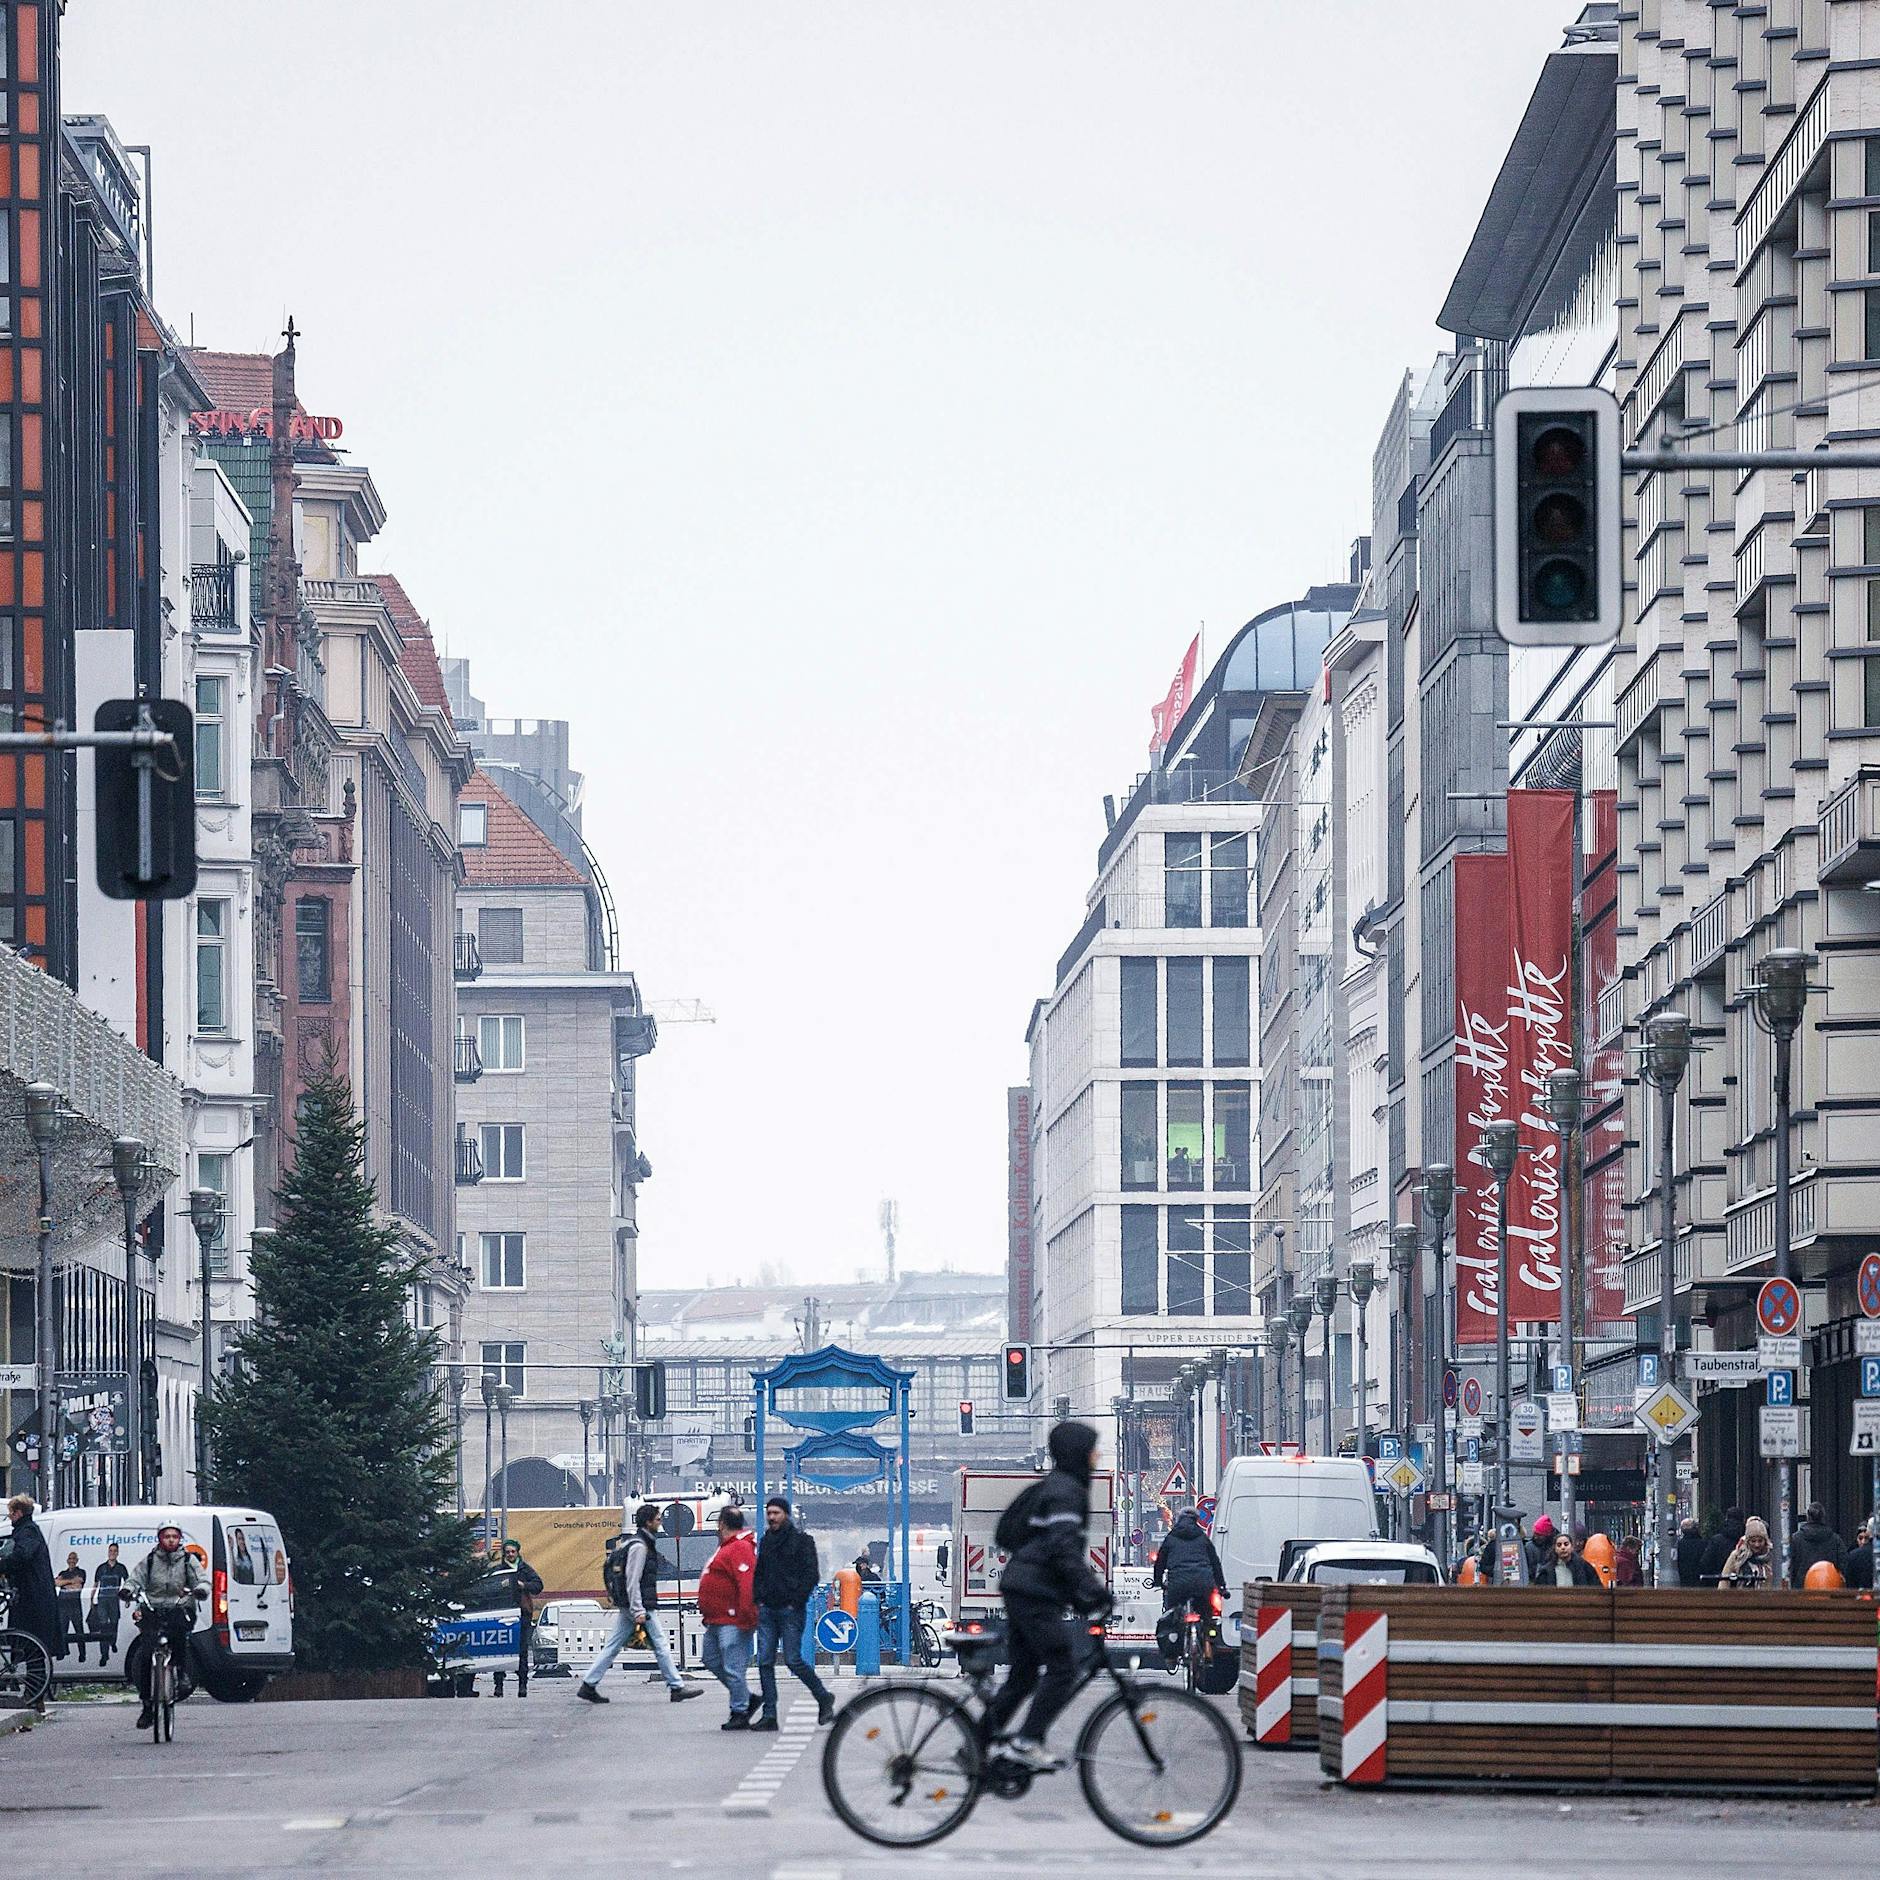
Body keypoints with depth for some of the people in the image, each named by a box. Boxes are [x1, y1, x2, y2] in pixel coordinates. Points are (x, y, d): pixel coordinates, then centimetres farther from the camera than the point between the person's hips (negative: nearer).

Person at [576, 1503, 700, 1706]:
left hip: (627, 1606, 10)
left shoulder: (633, 1543, 16)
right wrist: (638, 1611, -22)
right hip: (641, 1605, -10)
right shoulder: (639, 1546, -16)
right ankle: (677, 1688, 3)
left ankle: (588, 1686, 7)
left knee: (613, 1646, 8)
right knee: (660, 1644, -2)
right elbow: (632, 1581, -20)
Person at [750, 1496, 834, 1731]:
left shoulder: (801, 1540, -2)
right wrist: (758, 1599, 10)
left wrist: (796, 1601, -13)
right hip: (767, 1610, 6)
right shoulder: (765, 1541, 16)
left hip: (790, 1610, -6)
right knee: (765, 1662, -1)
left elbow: (811, 1575, -7)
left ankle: (824, 1699, 12)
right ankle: (769, 1715, 0)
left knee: (793, 1661, -8)